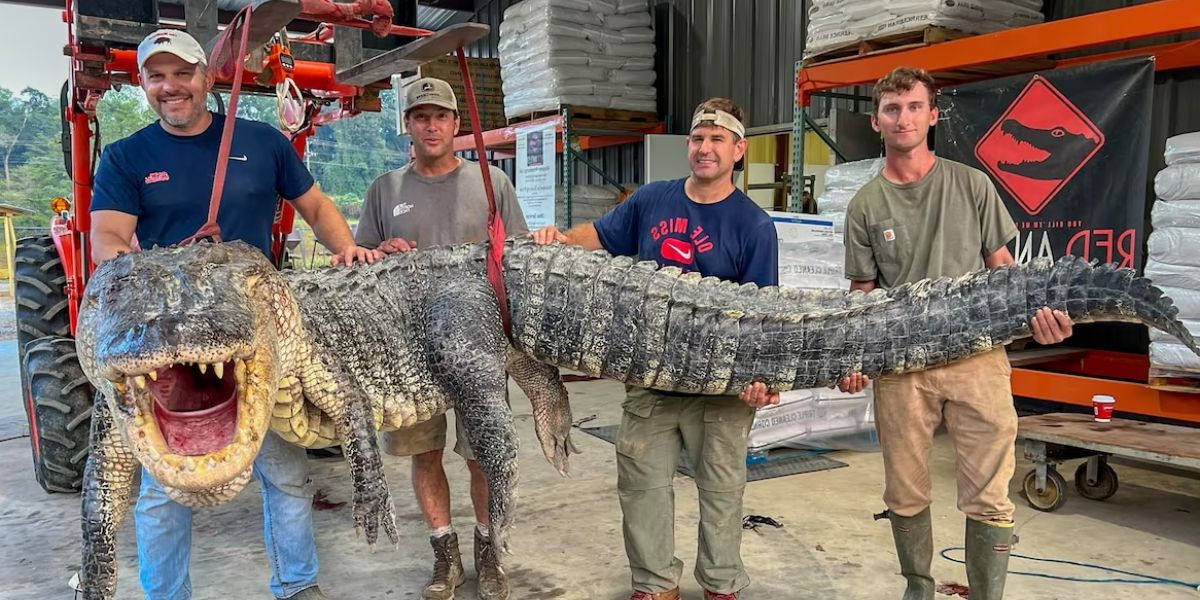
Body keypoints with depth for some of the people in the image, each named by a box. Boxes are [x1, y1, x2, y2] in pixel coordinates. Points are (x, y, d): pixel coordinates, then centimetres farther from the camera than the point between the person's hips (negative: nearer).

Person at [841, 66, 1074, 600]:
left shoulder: (972, 185, 8)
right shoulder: (865, 206, 8)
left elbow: (1002, 268, 11)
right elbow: (862, 295, 9)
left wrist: (1035, 313, -9)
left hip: (977, 356, 0)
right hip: (899, 364, 1)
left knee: (988, 499, -2)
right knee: (905, 495, 10)